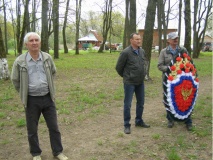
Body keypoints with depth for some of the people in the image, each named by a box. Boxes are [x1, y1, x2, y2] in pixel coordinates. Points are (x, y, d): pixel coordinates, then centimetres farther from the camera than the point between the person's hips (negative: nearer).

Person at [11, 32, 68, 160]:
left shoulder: (47, 58, -2)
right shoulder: (20, 61, -10)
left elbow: (53, 72, 17)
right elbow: (15, 80, 4)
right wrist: (25, 94, 9)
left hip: (48, 98, 2)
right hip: (31, 100, -2)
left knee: (54, 127, 10)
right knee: (32, 129, 11)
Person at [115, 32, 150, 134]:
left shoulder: (142, 51, 3)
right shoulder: (126, 52, -15)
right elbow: (118, 67, -7)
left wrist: (142, 75, 15)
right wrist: (126, 76, 5)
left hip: (140, 82, 6)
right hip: (129, 83, -6)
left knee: (141, 103, 16)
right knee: (127, 104, 2)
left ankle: (139, 121, 33)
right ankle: (127, 125, 15)